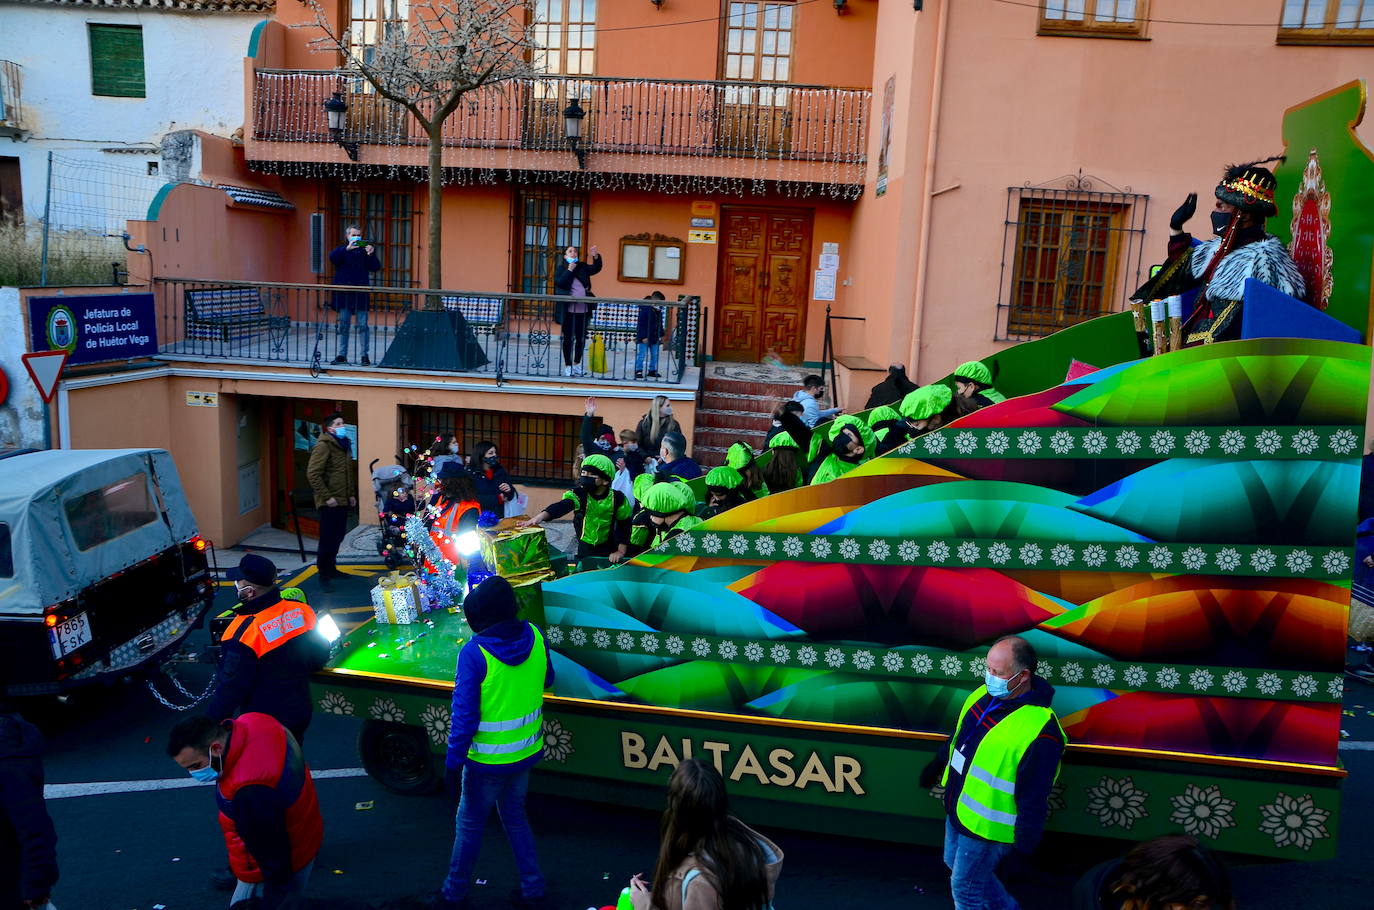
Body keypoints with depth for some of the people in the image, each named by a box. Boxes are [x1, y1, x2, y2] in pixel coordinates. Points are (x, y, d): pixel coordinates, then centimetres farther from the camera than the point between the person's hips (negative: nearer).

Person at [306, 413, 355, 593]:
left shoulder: (344, 445, 15)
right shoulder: (323, 445, -13)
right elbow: (313, 474, -18)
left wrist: (351, 494, 17)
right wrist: (326, 497, -18)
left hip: (343, 501, 8)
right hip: (330, 502, -8)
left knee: (338, 537, 16)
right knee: (328, 539, -3)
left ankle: (331, 568, 30)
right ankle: (323, 576, 5)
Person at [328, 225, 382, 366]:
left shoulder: (365, 251, 10)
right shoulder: (341, 250, 9)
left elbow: (376, 267, -1)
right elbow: (332, 257, -13)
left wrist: (371, 255, -17)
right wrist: (347, 248, -24)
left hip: (361, 294, 0)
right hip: (344, 294, 1)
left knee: (362, 326, -2)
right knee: (342, 325, 4)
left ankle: (364, 356, 2)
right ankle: (342, 355, 11)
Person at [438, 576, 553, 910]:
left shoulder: (474, 653, -24)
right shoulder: (535, 636, -10)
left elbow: (465, 715, -21)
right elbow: (546, 681, 7)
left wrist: (452, 763, -11)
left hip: (487, 759, -5)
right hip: (526, 751, 5)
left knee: (469, 825, 17)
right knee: (514, 815, 25)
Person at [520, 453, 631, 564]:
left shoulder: (617, 498, -14)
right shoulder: (578, 494, -17)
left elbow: (625, 524, -2)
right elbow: (561, 507, -36)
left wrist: (621, 551, -7)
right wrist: (541, 516, -55)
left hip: (607, 552, 0)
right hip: (584, 550, 0)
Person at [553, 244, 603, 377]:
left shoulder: (582, 267, 11)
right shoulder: (560, 269, 1)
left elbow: (596, 268, 1)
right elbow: (560, 282, -14)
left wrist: (596, 257, -14)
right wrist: (569, 270, -15)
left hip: (583, 310, 4)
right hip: (568, 311, -4)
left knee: (581, 339, 9)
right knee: (568, 339, 3)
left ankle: (577, 364, 23)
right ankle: (568, 366, 11)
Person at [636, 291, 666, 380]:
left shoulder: (658, 311, 9)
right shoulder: (645, 310, -14)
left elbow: (660, 325, 19)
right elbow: (641, 324, -16)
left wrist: (661, 335, 15)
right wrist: (643, 337, -19)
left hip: (654, 338, 7)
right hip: (645, 338, -7)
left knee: (655, 355, 10)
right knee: (642, 355, -4)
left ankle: (652, 370, 19)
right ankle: (638, 371, 2)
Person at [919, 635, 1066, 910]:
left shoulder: (1040, 733, -32)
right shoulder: (984, 694, -7)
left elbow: (1033, 800, -24)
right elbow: (958, 735, 13)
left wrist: (1023, 847, -17)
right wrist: (937, 765, 24)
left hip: (987, 827, -8)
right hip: (957, 810, 8)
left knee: (964, 886, 11)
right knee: (955, 864, 28)